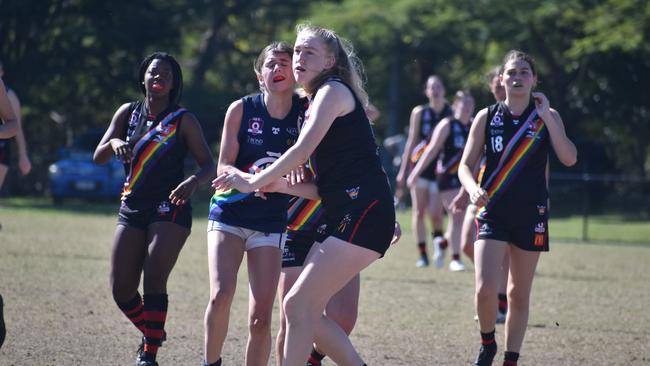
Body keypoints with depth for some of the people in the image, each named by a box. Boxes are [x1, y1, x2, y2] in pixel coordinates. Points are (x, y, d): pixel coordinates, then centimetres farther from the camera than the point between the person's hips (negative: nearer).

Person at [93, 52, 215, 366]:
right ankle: (152, 333, 26)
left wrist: (193, 181, -28)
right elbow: (98, 157, 7)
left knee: (154, 281, -16)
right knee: (121, 290, 0)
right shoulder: (129, 113, 10)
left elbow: (208, 165, -6)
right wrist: (114, 143, -16)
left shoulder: (183, 120, -1)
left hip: (170, 209, -4)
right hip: (132, 209, 4)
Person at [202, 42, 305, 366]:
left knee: (261, 317, -5)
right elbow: (224, 166, -5)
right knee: (221, 294, -22)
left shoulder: (305, 115, -4)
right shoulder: (242, 110, -5)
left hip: (271, 221, 1)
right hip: (229, 213, -1)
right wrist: (249, 178, -26)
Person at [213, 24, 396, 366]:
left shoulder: (333, 91, -4)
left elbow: (302, 150, -14)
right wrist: (282, 186, 7)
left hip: (362, 212, -10)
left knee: (299, 304, -13)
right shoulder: (314, 104, 24)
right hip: (342, 216, 10)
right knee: (305, 310, 6)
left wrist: (254, 182, -5)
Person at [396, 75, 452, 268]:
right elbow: (411, 142, 9)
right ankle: (422, 254, 5)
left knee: (435, 213, -11)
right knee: (419, 211, -1)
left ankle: (438, 236, 17)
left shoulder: (451, 114, 3)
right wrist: (403, 170, 7)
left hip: (441, 168, -1)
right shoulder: (419, 112, 6)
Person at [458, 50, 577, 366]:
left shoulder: (547, 116, 1)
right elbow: (466, 165, 5)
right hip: (493, 213, -1)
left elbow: (569, 158, -13)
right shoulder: (487, 117, 2)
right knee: (485, 288, -15)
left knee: (519, 294, 7)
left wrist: (546, 116, -15)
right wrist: (473, 189, -16)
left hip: (531, 215, 1)